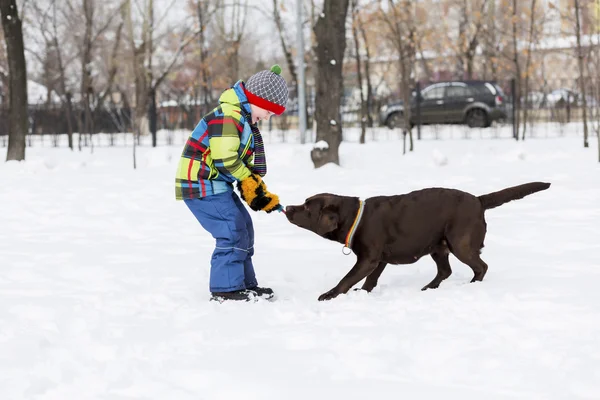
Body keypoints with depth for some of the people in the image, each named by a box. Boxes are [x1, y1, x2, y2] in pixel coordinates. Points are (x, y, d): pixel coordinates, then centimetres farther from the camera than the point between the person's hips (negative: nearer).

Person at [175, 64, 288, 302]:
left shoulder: (246, 122, 17)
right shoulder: (228, 116, -18)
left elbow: (245, 164, 16)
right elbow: (225, 159, -25)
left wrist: (262, 195, 4)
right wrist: (249, 180, -11)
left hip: (216, 185, 11)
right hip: (201, 185, -11)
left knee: (243, 229, 13)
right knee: (232, 231, -15)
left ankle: (245, 284, 21)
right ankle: (226, 289, -11)